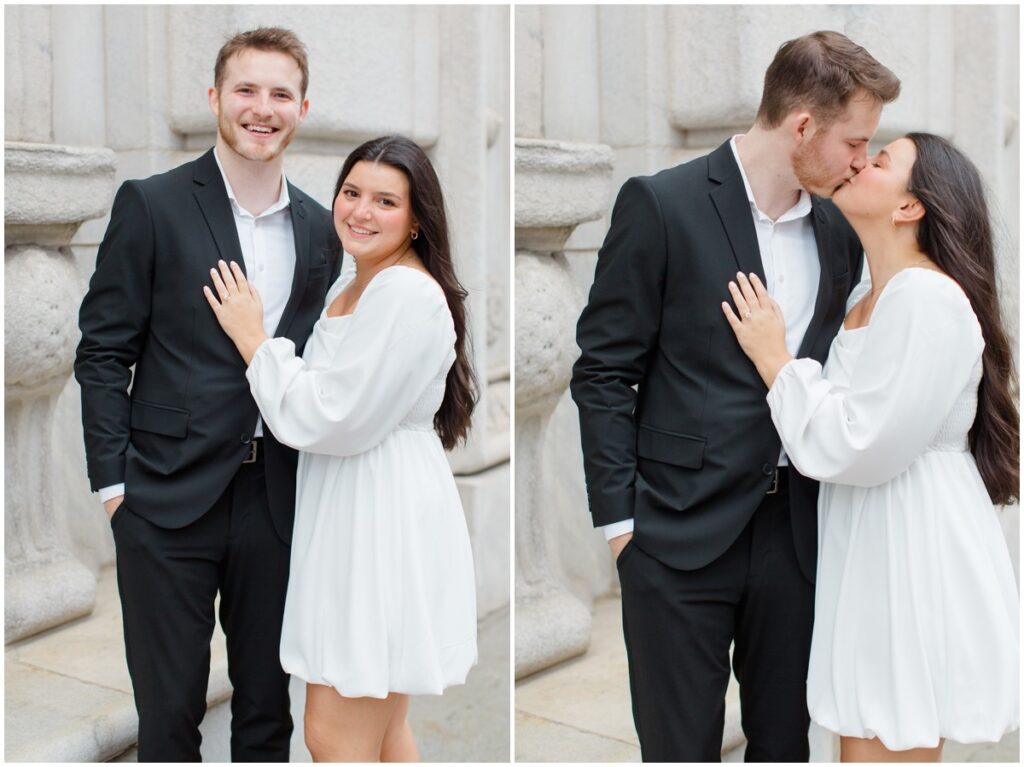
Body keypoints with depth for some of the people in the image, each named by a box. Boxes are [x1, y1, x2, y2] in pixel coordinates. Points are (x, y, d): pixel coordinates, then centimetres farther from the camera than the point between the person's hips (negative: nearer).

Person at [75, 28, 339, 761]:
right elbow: (104, 351, -4)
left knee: (268, 703, 16)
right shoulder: (151, 204, -4)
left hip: (278, 500, 4)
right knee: (169, 708, 9)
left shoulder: (319, 227, 8)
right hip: (169, 499, -3)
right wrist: (113, 480, -10)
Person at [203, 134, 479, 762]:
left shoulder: (408, 295, -18)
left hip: (386, 517, -10)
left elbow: (330, 419, -20)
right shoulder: (351, 285, 14)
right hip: (349, 511, 10)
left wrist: (252, 339, -10)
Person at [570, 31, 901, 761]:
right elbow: (603, 371, -8)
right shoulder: (661, 205, -9)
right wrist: (620, 519, -10)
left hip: (795, 529, 5)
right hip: (682, 533, -5)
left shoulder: (839, 230, 8)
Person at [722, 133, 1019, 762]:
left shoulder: (925, 296, -18)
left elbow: (857, 447, -22)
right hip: (875, 550, 10)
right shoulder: (873, 301, 13)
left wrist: (775, 359, -12)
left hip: (914, 551, -10)